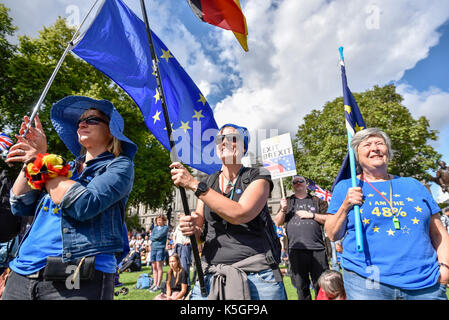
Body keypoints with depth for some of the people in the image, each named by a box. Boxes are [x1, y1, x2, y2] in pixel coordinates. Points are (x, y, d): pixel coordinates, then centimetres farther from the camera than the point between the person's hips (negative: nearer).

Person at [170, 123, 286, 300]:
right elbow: (198, 234, 11)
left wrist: (194, 184, -18)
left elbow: (239, 214, -19)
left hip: (255, 274, -3)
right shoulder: (208, 182, 9)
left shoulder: (258, 176, -2)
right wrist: (191, 228, -13)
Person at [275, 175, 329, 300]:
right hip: (296, 249, 0)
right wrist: (283, 210, -8)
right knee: (301, 286, 8)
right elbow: (278, 223, 10)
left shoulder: (317, 201, 14)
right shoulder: (288, 202, 15)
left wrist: (311, 215, -5)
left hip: (317, 248, 0)